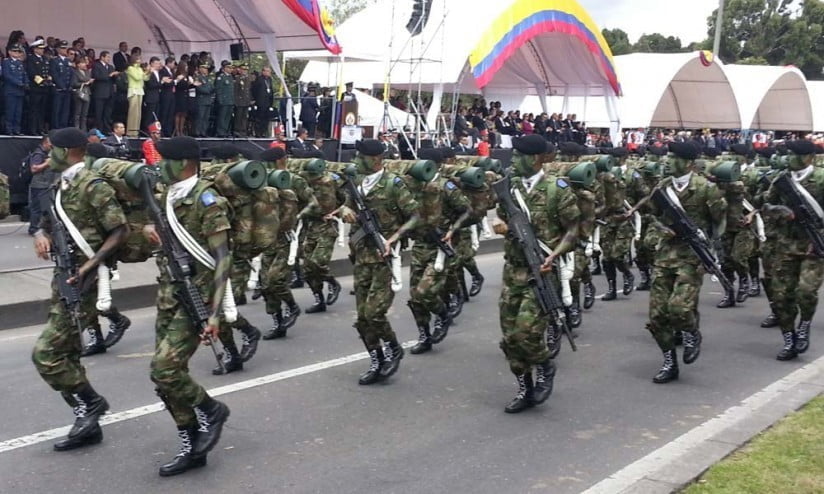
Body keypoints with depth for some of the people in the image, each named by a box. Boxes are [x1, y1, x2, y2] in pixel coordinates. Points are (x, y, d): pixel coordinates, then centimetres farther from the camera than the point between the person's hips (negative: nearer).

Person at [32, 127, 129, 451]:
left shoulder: (93, 186, -14)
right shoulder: (61, 187, 13)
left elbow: (121, 230, -16)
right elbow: (48, 225, 22)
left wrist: (91, 264, -24)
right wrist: (41, 236, -2)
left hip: (82, 282, -9)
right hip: (63, 280, 9)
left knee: (45, 353, -10)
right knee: (66, 355, 12)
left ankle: (91, 402, 6)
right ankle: (87, 424, 20)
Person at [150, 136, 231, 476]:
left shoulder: (207, 201, -14)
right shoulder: (168, 198, 10)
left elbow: (222, 260, -18)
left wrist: (214, 313, -23)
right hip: (167, 298, 8)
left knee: (164, 370, -15)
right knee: (166, 374, 7)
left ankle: (211, 410, 11)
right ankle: (192, 448, 18)